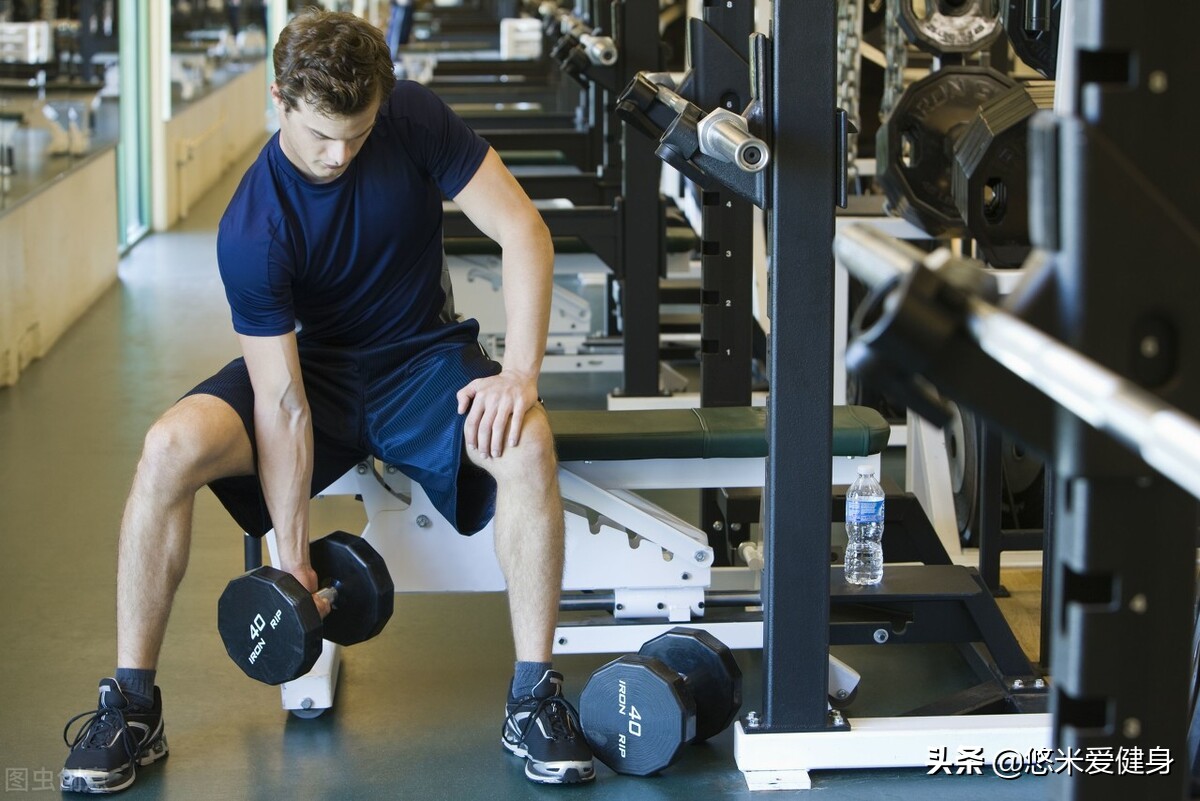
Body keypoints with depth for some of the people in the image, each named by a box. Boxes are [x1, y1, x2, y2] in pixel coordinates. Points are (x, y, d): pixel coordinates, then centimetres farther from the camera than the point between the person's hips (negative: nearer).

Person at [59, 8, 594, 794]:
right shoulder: (251, 230, -23)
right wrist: (294, 563, -19)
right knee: (170, 448, -29)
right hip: (314, 362, -1)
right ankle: (132, 707, -15)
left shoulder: (415, 118, -18)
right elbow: (282, 407, -21)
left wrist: (520, 373, -28)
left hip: (421, 357, 1)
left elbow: (522, 229, -16)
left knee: (526, 443, -32)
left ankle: (534, 699, -20)